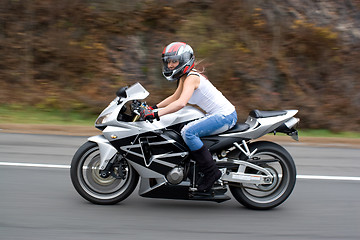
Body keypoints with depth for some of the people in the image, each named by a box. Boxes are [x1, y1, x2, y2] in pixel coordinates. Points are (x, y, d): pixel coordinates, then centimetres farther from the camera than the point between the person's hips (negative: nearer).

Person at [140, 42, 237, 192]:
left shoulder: (191, 78, -17)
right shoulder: (184, 77, 13)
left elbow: (181, 103, -33)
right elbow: (175, 97, 28)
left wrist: (156, 114, -34)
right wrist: (154, 107, 19)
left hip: (225, 116, -11)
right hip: (217, 115, 11)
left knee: (188, 132, -25)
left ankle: (211, 172, -20)